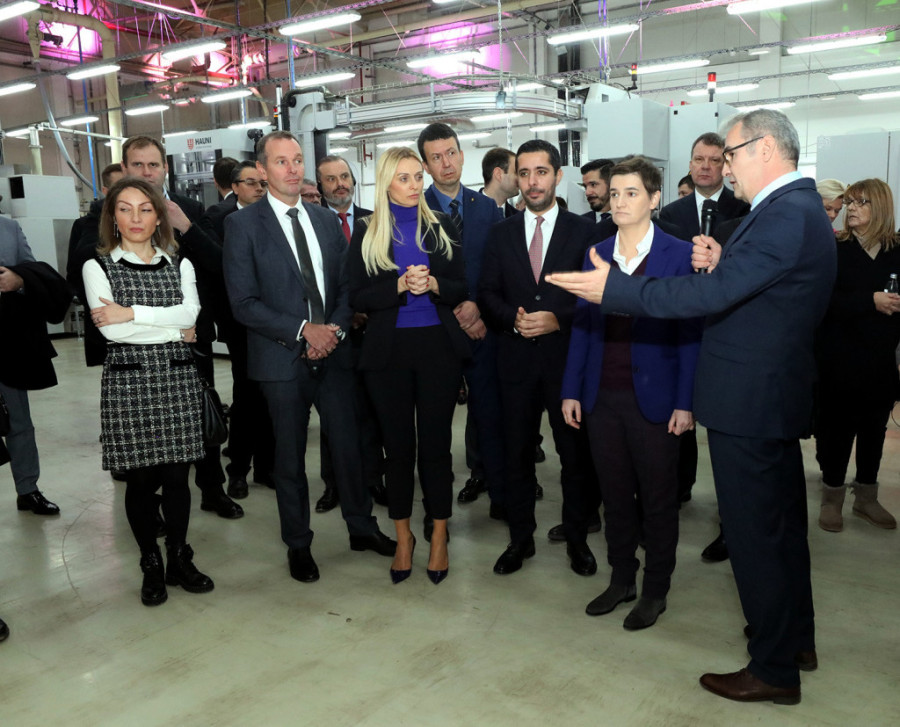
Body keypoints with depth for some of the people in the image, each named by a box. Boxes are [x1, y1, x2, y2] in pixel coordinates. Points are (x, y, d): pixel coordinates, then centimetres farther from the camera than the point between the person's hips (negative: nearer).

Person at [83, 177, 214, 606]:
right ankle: (151, 566, 21)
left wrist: (132, 313, -13)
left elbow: (189, 314, -6)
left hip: (178, 379, 2)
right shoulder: (98, 267, 4)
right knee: (141, 479, 5)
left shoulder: (179, 264, 11)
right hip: (128, 382, -2)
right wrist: (174, 331, -7)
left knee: (176, 475, 5)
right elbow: (110, 330, -9)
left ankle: (179, 560, 22)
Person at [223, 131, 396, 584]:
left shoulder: (327, 220, 10)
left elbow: (346, 285, 10)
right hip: (282, 358, -3)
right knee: (290, 457, 9)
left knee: (349, 444, 10)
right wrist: (303, 331, -17)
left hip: (332, 353, 4)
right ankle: (298, 545, 27)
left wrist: (335, 329, -9)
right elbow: (244, 303, -10)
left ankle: (361, 528, 30)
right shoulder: (242, 224, -4)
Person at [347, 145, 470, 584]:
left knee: (436, 444, 4)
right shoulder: (367, 235, 4)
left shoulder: (442, 228, 7)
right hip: (388, 351, 0)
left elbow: (461, 288, 5)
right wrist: (400, 285, -16)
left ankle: (439, 538, 19)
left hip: (438, 348, 0)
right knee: (398, 446, 8)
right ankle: (403, 537, 24)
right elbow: (358, 298, -3)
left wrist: (433, 284, -14)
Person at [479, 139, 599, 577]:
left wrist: (558, 319, -16)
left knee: (575, 451, 6)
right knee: (517, 451, 10)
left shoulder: (583, 231, 2)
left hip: (567, 356, -2)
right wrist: (514, 318, -12)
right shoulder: (501, 234, 10)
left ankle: (576, 538, 24)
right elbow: (487, 294, 7)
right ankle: (520, 538, 25)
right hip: (516, 359, 2)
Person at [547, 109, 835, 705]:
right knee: (782, 526, 22)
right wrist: (722, 264, -5)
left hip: (750, 400, -11)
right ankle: (796, 639, 39)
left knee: (755, 534, 2)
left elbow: (711, 295, -28)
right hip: (777, 394, 11)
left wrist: (611, 288, -25)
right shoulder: (799, 207, 13)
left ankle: (774, 670, 19)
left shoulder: (786, 215, -21)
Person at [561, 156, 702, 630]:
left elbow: (690, 332, -6)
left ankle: (655, 591, 25)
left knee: (657, 499, 9)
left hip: (652, 399, -4)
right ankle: (621, 579, 31)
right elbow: (582, 325, 9)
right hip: (602, 397, 4)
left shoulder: (678, 255, -4)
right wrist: (571, 390, 5)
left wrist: (685, 402, -11)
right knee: (615, 495, 14)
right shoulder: (596, 254, 9)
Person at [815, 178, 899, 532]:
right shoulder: (835, 249, -5)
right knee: (838, 427, 4)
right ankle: (832, 498, 20)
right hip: (840, 359, -3)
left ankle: (866, 497, 29)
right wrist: (871, 301, -25)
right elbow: (827, 300, -16)